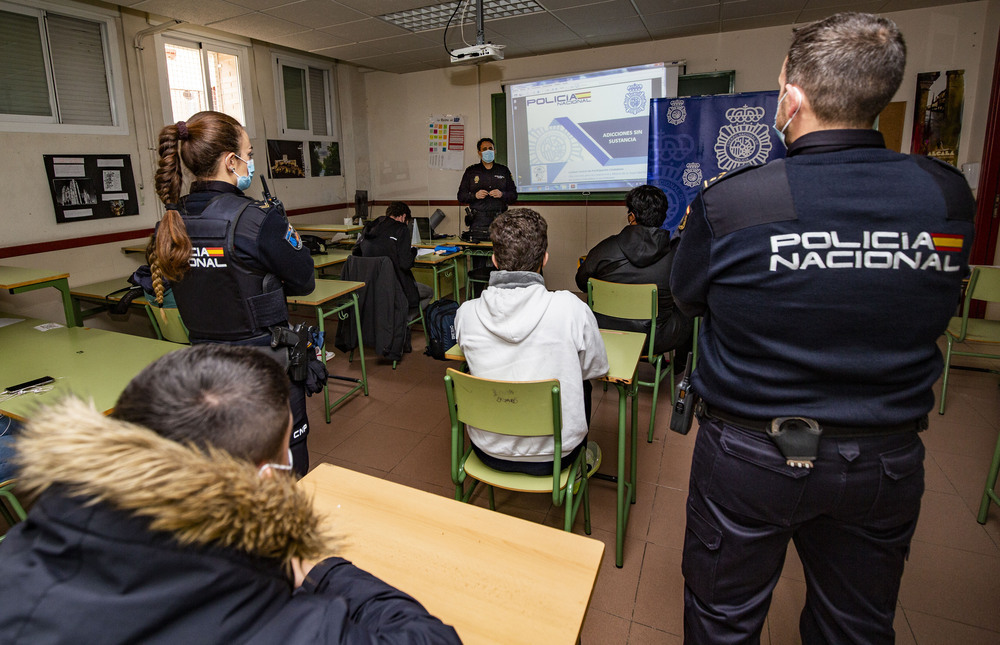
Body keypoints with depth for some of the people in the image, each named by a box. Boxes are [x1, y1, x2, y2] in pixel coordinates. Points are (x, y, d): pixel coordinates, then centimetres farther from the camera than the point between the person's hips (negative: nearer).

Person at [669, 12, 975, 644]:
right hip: (888, 461, 5)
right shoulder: (949, 196, -8)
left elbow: (688, 297, -4)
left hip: (750, 456, -4)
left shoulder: (727, 202, -21)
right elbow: (942, 301, 9)